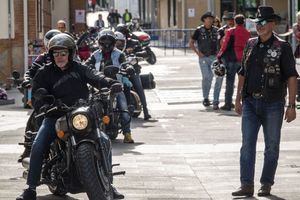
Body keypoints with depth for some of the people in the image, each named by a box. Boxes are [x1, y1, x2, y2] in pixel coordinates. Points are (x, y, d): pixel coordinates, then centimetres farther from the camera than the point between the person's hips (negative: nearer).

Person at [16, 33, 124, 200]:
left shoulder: (79, 69, 5)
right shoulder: (45, 73, 4)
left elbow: (95, 77, -11)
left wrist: (111, 83, -31)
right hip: (55, 117, 0)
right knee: (38, 147, -19)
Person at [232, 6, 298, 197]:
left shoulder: (282, 47, -6)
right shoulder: (251, 45, 9)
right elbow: (243, 73, 17)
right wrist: (238, 99, 15)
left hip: (273, 104, -4)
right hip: (250, 103, 4)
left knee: (272, 146, 5)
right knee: (247, 145, -3)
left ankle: (266, 185, 15)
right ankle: (247, 185, -3)